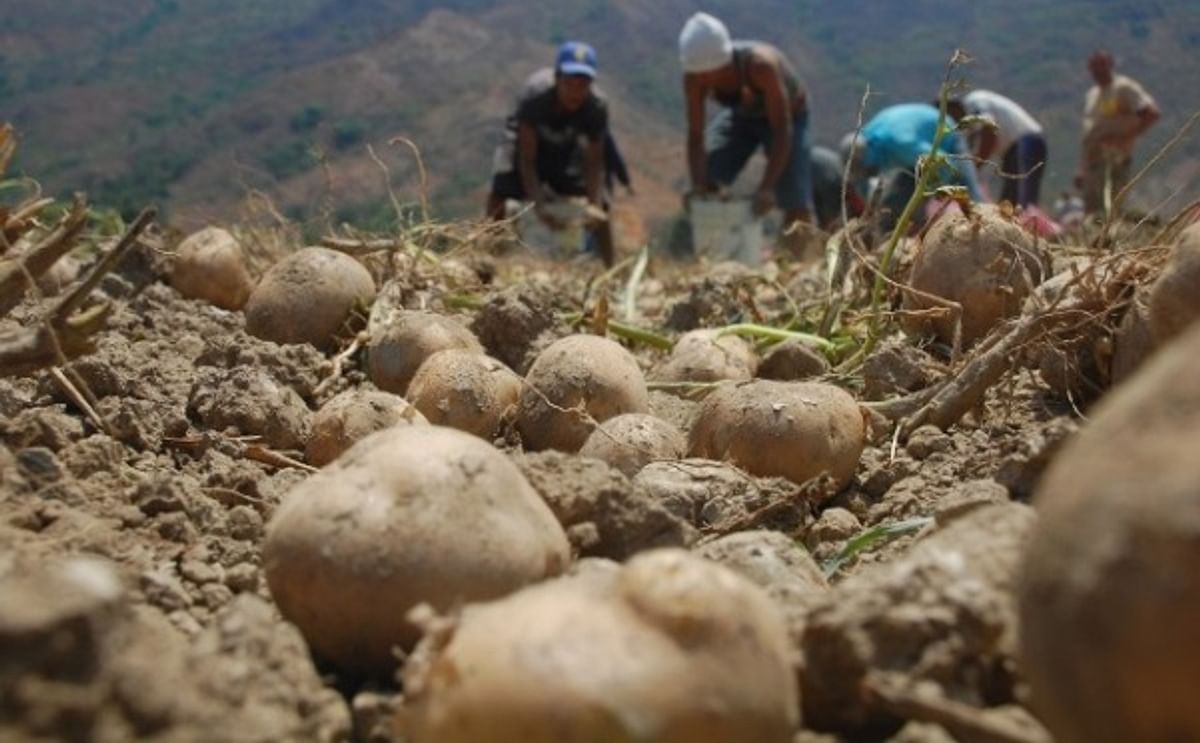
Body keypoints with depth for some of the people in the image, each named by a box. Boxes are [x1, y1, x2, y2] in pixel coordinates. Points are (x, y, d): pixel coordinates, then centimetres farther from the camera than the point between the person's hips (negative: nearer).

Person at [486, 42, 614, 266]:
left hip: (568, 151, 2)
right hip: (527, 143, -2)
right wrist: (539, 205, -46)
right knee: (500, 192, -27)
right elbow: (526, 158, -35)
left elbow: (594, 163, -24)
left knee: (600, 206, -8)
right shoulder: (535, 95, -37)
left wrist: (594, 206, -41)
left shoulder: (598, 107, -30)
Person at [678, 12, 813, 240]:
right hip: (740, 115, 4)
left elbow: (782, 130, -39)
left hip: (786, 116, -4)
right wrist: (698, 187, -35)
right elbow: (695, 136, -23)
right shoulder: (694, 78, -29)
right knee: (703, 182, -13)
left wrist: (766, 188, -45)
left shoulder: (761, 66, -41)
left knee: (797, 207, -14)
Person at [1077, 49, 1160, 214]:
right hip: (1093, 161, 8)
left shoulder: (1124, 88, -2)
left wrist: (1127, 137, -19)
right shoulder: (1091, 95, 22)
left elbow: (1152, 113, -12)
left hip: (1114, 161, -8)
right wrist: (1081, 170, 19)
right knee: (1091, 210, 5)